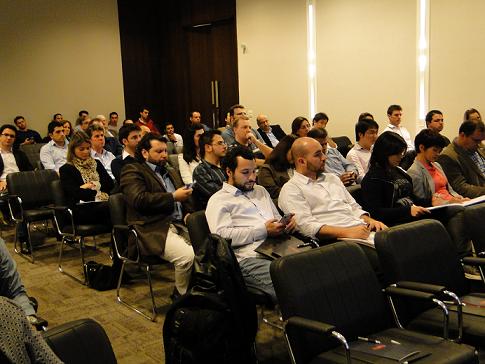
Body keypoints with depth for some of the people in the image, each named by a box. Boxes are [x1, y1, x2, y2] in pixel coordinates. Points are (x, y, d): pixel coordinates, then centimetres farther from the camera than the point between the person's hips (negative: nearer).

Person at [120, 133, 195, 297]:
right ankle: (183, 296, -5)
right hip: (153, 231, -7)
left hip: (180, 226, 8)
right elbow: (139, 200, -12)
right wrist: (173, 197, -9)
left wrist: (188, 213, 7)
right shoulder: (132, 171, 4)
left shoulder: (172, 173, 29)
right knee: (188, 256, -30)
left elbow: (186, 198, 30)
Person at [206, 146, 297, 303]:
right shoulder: (218, 200, 7)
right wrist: (263, 230, -10)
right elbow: (222, 235, -8)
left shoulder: (260, 191, 31)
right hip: (252, 258, -7)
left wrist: (287, 222, 10)